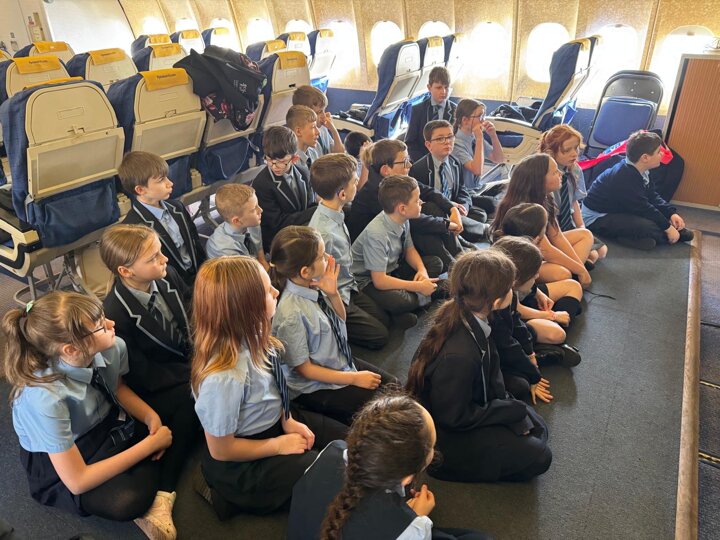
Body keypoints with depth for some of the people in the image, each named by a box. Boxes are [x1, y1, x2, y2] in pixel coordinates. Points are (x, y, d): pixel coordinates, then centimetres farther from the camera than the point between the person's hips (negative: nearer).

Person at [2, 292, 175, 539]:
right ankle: (148, 497, 0)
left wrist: (152, 417, -15)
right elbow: (77, 482, -28)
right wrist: (151, 443, -26)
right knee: (125, 500, -31)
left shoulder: (112, 347, -23)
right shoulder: (45, 399, -37)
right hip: (58, 466, -6)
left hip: (109, 425, 6)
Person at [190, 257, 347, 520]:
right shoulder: (223, 377, -38)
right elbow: (221, 450, -22)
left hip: (275, 421, 7)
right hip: (241, 463, -7)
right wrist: (279, 445, -14)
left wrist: (288, 420, -5)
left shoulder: (251, 338, -17)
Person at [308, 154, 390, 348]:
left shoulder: (335, 213, -8)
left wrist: (352, 286, 10)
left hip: (348, 288, 8)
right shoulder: (324, 232, -34)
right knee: (379, 336, 0)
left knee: (385, 320, 16)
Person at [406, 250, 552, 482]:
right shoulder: (458, 356, -40)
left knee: (538, 428, 14)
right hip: (444, 433, -8)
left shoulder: (473, 319, -14)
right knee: (536, 457, -6)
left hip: (466, 407, 8)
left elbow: (493, 376, 3)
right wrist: (513, 410, -15)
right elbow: (454, 417, -24)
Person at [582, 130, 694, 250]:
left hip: (618, 211, 11)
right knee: (648, 226, -27)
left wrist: (672, 213, -2)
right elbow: (643, 208, -24)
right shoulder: (625, 177, -29)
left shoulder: (640, 171, 0)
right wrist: (668, 228, -17)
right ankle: (677, 233, -3)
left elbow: (652, 196, 10)